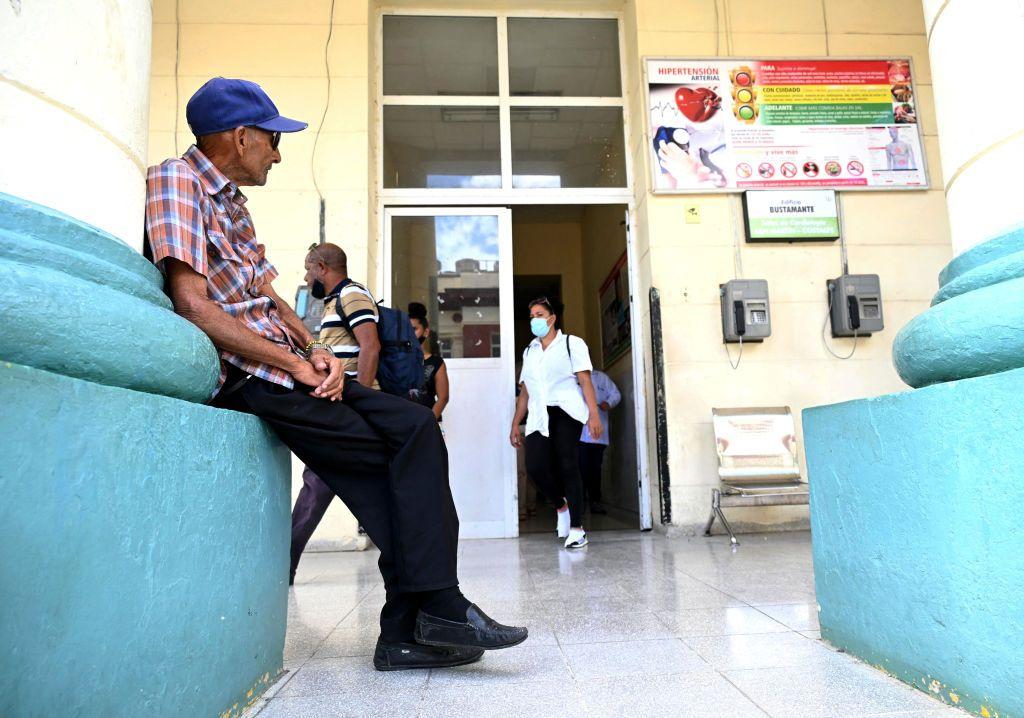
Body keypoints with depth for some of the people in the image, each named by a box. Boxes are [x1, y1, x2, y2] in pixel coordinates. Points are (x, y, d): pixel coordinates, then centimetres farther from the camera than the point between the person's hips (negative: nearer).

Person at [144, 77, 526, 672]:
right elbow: (194, 308, -17)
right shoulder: (177, 181, -5)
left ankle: (409, 630, -6)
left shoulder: (231, 201, 23)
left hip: (286, 366, 8)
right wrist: (295, 362, -15)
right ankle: (437, 609, -4)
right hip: (247, 378, -8)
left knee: (417, 429, -8)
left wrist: (316, 351, 1)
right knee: (413, 437, -14)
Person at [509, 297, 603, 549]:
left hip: (566, 412, -4)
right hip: (539, 417, 4)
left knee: (568, 466, -10)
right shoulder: (529, 352, 23)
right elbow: (524, 391, 21)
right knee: (535, 466, -11)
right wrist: (515, 424, 15)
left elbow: (585, 381, -3)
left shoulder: (572, 344, 8)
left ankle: (576, 529, -2)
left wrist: (594, 415, -13)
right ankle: (562, 506, 17)